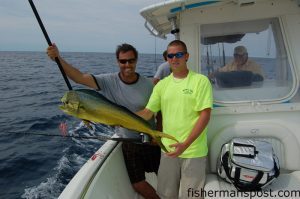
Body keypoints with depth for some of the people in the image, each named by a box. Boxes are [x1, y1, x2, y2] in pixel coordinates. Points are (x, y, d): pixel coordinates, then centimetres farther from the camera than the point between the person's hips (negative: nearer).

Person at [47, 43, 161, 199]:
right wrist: (58, 58, -35)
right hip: (128, 143, 1)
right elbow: (80, 78, -23)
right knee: (137, 184, 14)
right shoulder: (109, 81, -14)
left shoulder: (147, 85, -13)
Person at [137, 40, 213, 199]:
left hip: (193, 151, -3)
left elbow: (205, 115, -12)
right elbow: (147, 113, 2)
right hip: (168, 149, 4)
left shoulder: (201, 81, -8)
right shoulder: (162, 84, 5)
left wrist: (185, 144, -20)